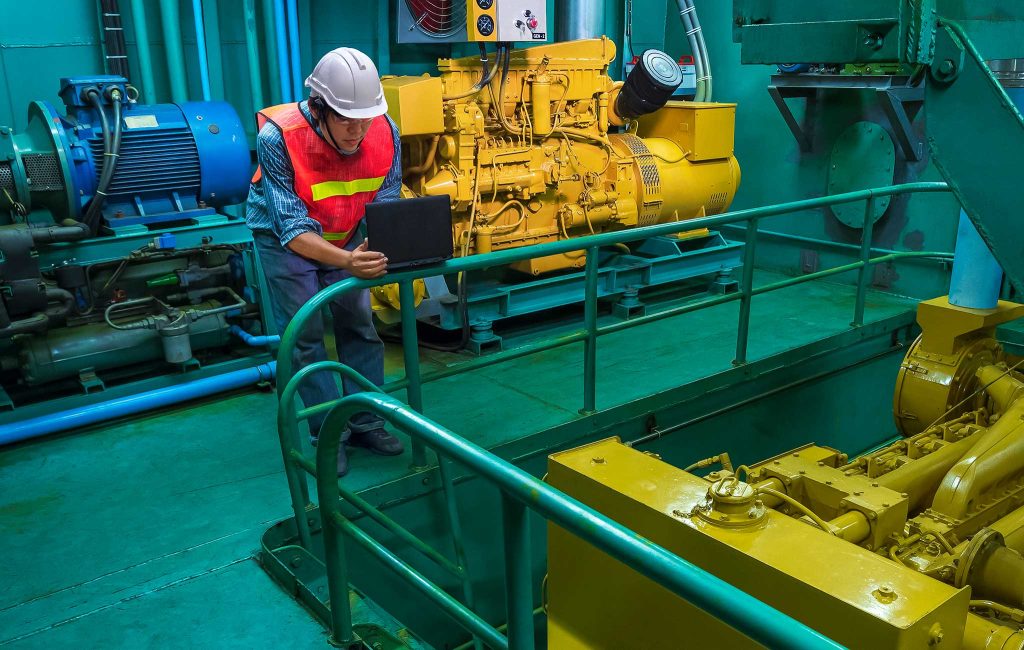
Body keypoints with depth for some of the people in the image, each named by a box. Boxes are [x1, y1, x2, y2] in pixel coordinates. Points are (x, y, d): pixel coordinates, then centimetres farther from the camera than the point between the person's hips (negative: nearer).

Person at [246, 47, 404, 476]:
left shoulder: (385, 133, -25)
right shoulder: (278, 138, -34)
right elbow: (293, 228, -36)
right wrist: (346, 261, -52)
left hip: (345, 237, 3)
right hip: (286, 238, -3)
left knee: (359, 326, 3)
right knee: (305, 336, -4)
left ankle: (366, 423, 17)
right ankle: (328, 435, 8)